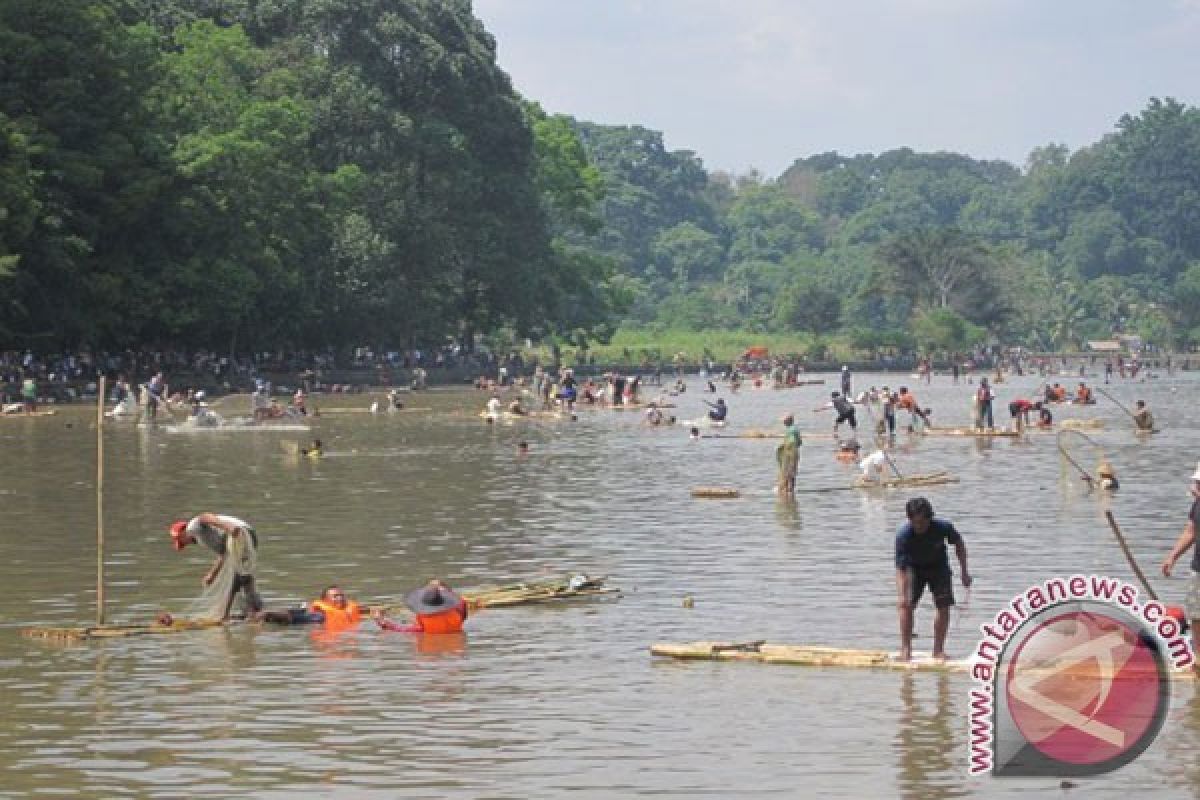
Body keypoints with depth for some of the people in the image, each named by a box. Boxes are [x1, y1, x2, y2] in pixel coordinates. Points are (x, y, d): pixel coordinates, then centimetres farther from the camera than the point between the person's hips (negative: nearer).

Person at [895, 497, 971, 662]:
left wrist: (965, 572, -4)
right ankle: (905, 649, -11)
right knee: (906, 605, -17)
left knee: (943, 607, -9)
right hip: (914, 567, -1)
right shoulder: (903, 535, -33)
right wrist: (901, 595, -45)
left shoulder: (943, 528, -29)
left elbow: (958, 544, -6)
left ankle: (938, 649, 1)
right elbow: (901, 568, -34)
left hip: (938, 566, 1)